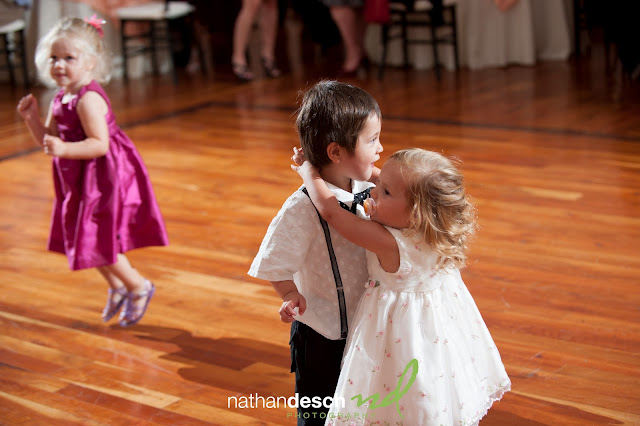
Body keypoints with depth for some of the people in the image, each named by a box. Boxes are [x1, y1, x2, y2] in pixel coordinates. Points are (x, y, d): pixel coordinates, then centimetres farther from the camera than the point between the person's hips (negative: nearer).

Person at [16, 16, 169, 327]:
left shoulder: (88, 99, -22)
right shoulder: (61, 99, 7)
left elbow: (99, 144, -28)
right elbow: (48, 141, 11)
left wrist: (64, 149, -38)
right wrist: (32, 117, -4)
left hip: (103, 181, -10)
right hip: (81, 183, 10)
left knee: (97, 241, -3)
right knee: (88, 240, 18)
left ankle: (138, 286, 18)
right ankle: (117, 287, 37)